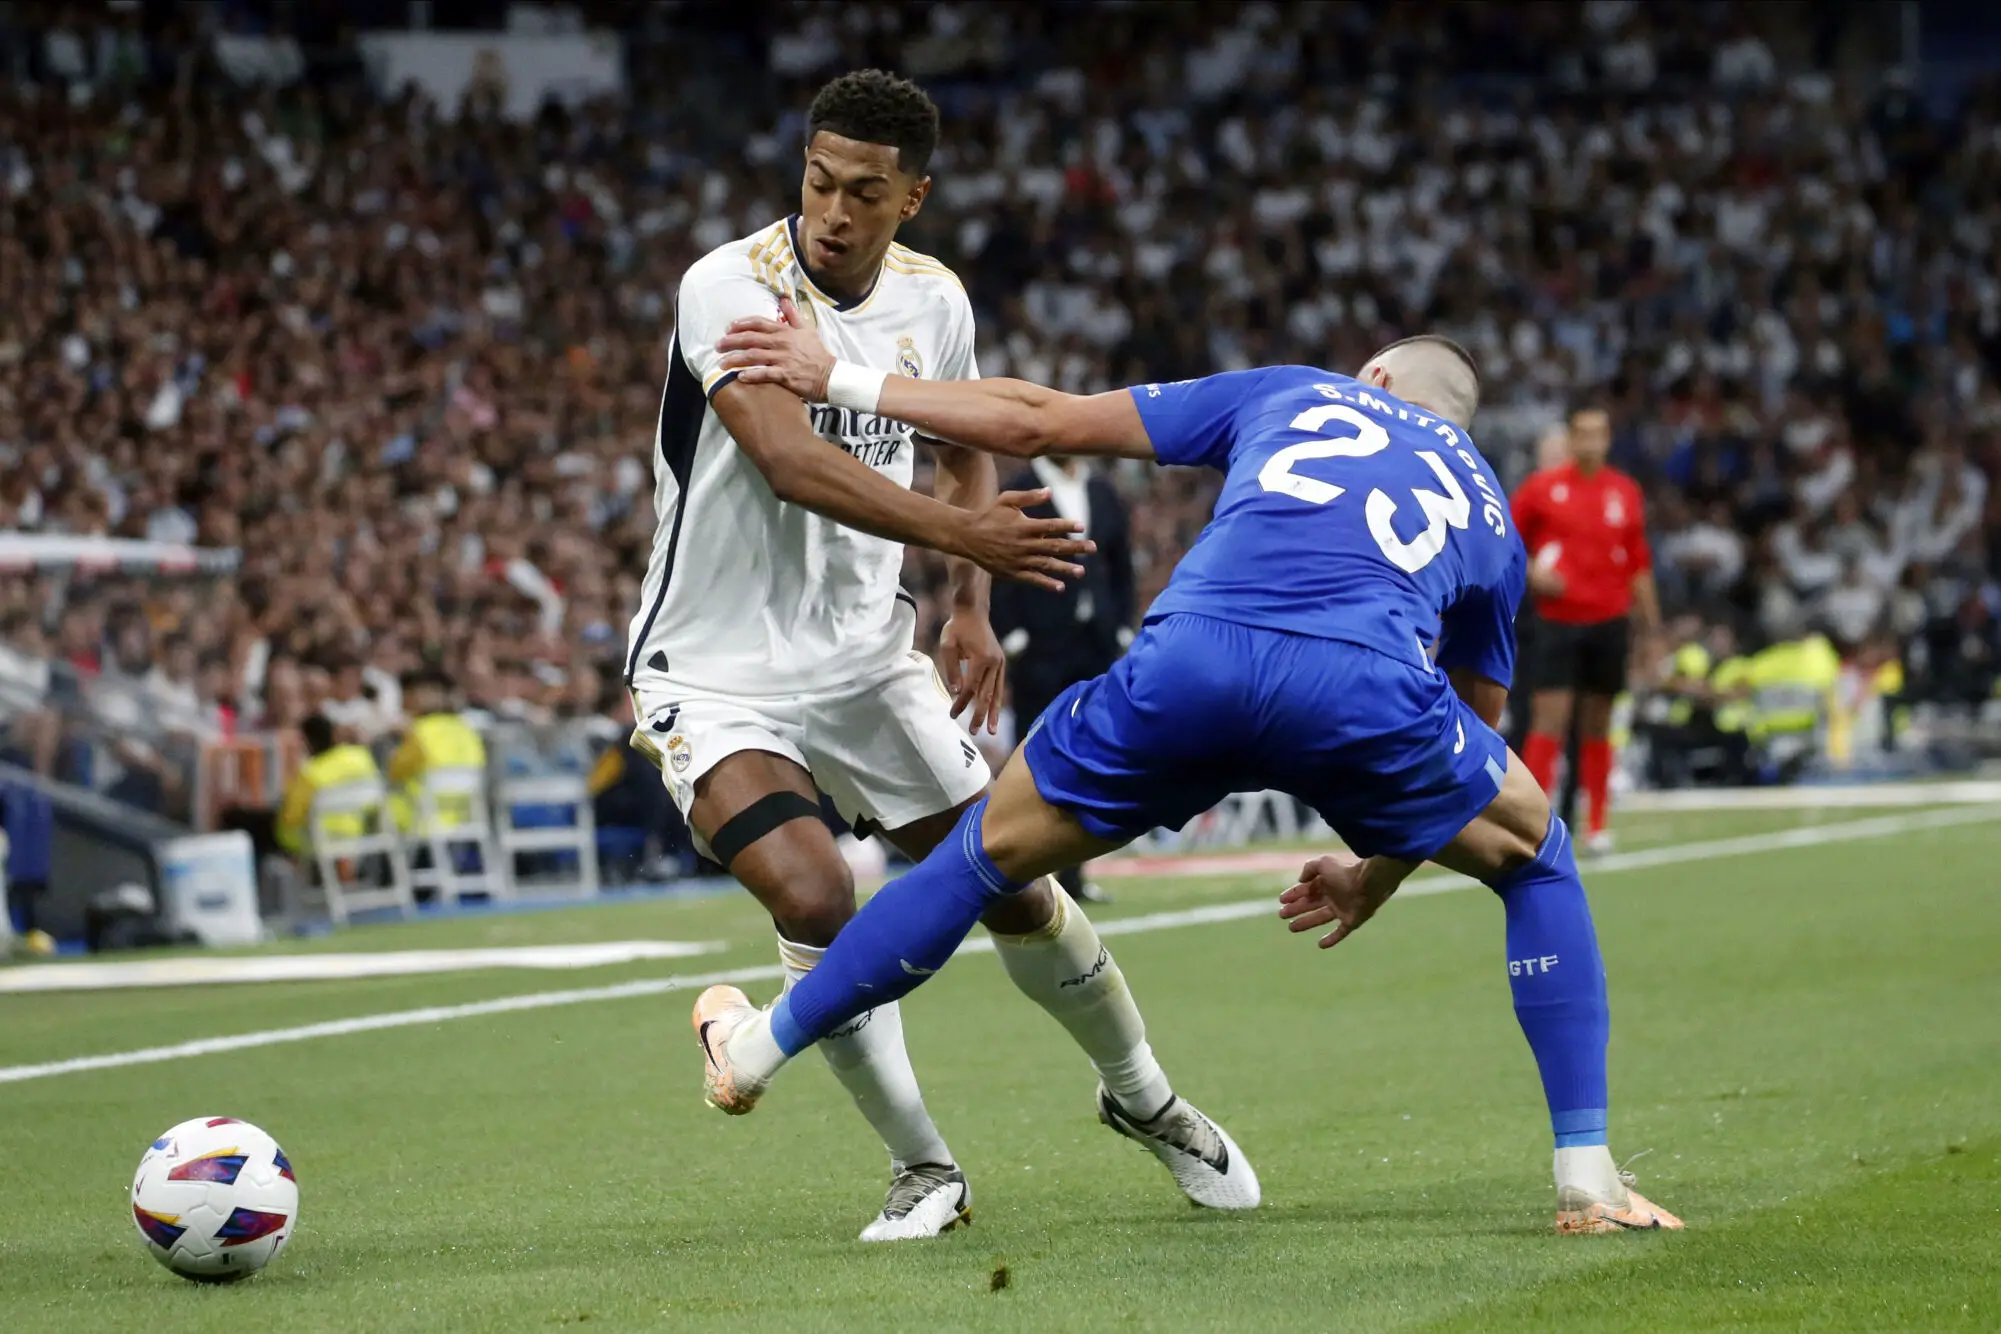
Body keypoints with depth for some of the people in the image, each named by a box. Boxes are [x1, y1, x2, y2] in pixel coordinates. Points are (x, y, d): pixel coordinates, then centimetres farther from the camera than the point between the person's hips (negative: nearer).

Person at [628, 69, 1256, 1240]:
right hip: (717, 673, -5)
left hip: (868, 658, 5)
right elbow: (790, 461, -35)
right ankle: (924, 1172, -4)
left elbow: (963, 451, 16)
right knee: (816, 904, -24)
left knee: (1014, 887, 6)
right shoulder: (730, 288, -21)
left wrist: (972, 609, 1)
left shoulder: (934, 301, -3)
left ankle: (1145, 1100, 33)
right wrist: (959, 533, -44)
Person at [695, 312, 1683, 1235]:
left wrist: (838, 381, 37)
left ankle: (753, 1053, 38)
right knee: (1535, 859, 27)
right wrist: (1379, 874, 53)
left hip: (1190, 661, 0)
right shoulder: (1488, 510, 35)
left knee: (986, 856, 23)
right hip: (1364, 685, 0)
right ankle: (1588, 1182, 20)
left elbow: (1037, 422, 29)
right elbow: (1471, 734, 41)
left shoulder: (1289, 394, 33)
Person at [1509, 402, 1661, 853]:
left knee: (1597, 727, 9)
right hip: (1558, 621, -3)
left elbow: (1638, 563, 11)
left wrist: (1649, 625, 9)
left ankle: (1597, 825, 17)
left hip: (1608, 622, 3)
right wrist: (1532, 575, -12)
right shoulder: (1542, 487, -2)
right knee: (1549, 720, -11)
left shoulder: (1625, 492, 6)